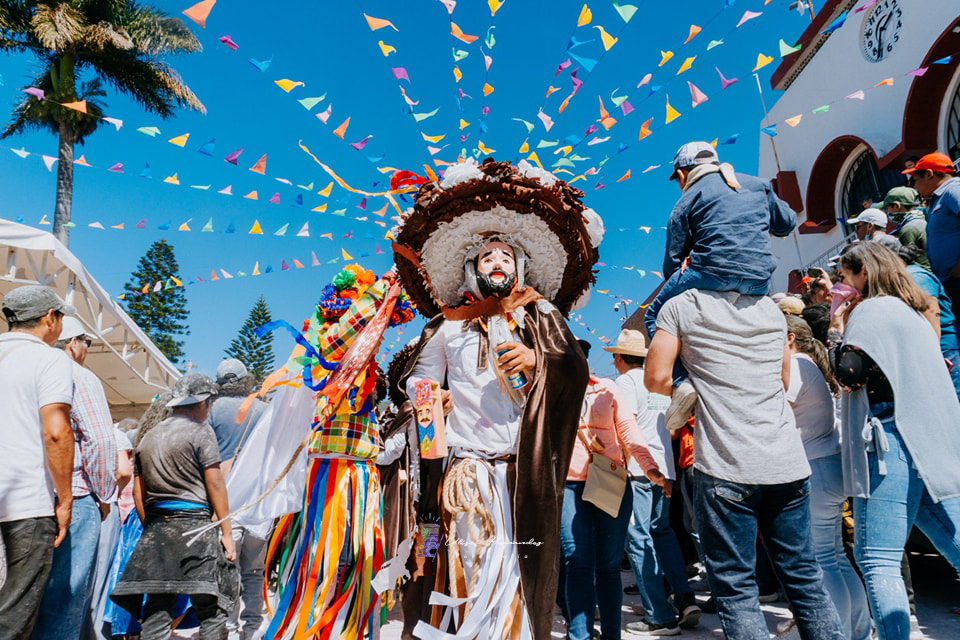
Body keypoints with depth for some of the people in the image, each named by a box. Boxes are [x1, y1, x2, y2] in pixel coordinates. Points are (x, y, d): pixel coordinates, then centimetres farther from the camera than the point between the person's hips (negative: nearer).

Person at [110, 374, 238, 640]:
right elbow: (215, 483, -6)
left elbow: (138, 492, 15)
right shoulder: (200, 431, -3)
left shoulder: (147, 437, 15)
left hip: (155, 529, 6)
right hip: (193, 523, -6)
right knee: (212, 609, -2)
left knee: (156, 610, 9)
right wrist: (226, 532, -4)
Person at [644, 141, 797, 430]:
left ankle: (682, 382, -8)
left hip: (712, 275, -5)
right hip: (760, 282, 5)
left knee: (656, 317, 13)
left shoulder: (687, 201, 9)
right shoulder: (757, 184, 22)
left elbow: (672, 263, 5)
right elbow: (787, 222, 33)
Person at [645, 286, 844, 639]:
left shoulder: (680, 307, -1)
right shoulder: (771, 308, 15)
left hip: (726, 466, -5)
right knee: (804, 576, 16)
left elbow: (656, 378, -5)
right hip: (787, 463, 6)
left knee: (735, 586, 2)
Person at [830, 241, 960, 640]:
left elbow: (848, 375, -12)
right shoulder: (912, 312, 23)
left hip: (892, 440, -9)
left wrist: (838, 329, 1)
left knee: (877, 559, -6)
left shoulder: (871, 310, -4)